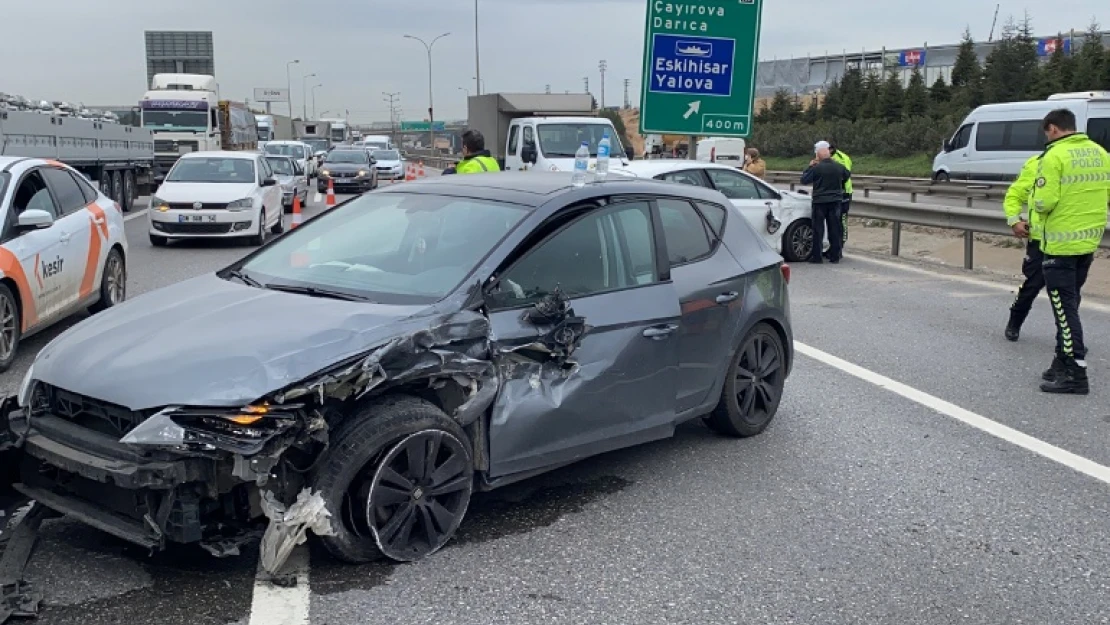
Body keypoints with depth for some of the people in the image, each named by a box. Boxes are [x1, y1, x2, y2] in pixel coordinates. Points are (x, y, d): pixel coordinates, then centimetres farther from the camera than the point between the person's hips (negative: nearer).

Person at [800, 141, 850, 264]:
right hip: (836, 201, 4)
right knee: (834, 229, 10)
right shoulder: (839, 167, 1)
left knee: (818, 229, 2)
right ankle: (835, 256, 14)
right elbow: (847, 175, 19)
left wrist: (810, 167, 3)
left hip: (820, 202, -4)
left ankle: (816, 257, 2)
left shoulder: (816, 168, -15)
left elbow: (804, 180, -8)